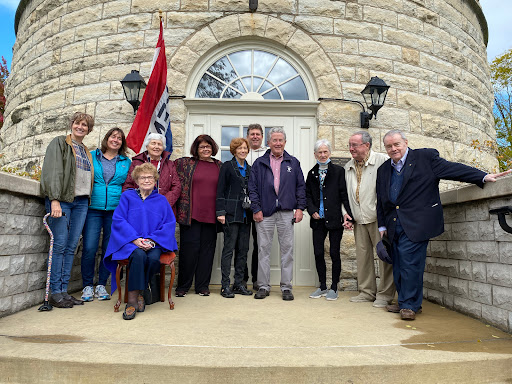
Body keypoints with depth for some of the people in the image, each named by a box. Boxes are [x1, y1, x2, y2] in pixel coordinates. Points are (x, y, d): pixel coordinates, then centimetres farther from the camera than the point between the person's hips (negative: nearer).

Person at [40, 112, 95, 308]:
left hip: (81, 202, 5)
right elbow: (52, 171, -7)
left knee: (71, 247, 4)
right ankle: (55, 293, -1)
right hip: (62, 200, -5)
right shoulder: (59, 143, 5)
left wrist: (87, 199, 9)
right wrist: (54, 200, -17)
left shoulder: (87, 152, 23)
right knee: (59, 245, -7)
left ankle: (64, 291, 9)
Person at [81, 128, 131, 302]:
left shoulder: (126, 162, 13)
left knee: (109, 249, 4)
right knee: (89, 248, -7)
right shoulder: (92, 156, 10)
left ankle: (101, 285, 17)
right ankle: (87, 286, 9)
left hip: (115, 210, 1)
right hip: (93, 208, -1)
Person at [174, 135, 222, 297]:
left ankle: (202, 286, 18)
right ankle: (182, 286, 15)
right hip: (190, 215, -2)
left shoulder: (220, 166, 11)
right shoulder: (185, 163, 4)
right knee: (189, 248, 0)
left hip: (211, 215, 3)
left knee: (207, 249, 7)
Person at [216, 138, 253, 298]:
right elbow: (220, 191, -4)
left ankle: (239, 284, 16)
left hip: (246, 215, 6)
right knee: (229, 248, -4)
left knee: (243, 250, 7)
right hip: (231, 213, -5)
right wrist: (221, 212, -12)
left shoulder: (250, 169, 16)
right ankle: (225, 286, 3)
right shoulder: (227, 166, 1)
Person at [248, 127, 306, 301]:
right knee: (263, 249, 3)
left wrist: (300, 207, 0)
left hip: (286, 212, 1)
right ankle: (263, 286, 14)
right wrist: (256, 209, -4)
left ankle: (286, 287, 13)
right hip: (265, 212, 0)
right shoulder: (259, 163, 8)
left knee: (287, 249, 3)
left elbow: (301, 186, 10)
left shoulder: (293, 163, 11)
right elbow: (253, 187, 5)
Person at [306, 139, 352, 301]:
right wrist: (312, 211, -2)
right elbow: (307, 195, 13)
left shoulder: (339, 171, 0)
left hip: (334, 220, -3)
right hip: (318, 220, 4)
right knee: (318, 253, 6)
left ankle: (334, 288, 17)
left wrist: (348, 214, -14)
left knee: (334, 253, 3)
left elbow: (344, 195, -4)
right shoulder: (312, 173, 11)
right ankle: (322, 287, 21)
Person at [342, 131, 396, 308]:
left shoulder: (382, 161, -5)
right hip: (359, 220, 6)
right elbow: (345, 193, 21)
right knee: (362, 255, 9)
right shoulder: (348, 167, 15)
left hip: (379, 218, -5)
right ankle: (367, 292, 21)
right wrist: (345, 212, 11)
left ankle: (384, 294, 10)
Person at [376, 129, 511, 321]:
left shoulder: (425, 157, 3)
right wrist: (382, 226, 16)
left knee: (409, 262, -10)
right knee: (398, 267, 8)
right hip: (394, 226, 6)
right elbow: (380, 201, 19)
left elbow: (452, 168, -2)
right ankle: (406, 303, 21)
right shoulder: (383, 170, 17)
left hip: (416, 224, -6)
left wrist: (484, 176, -12)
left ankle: (409, 305, 3)